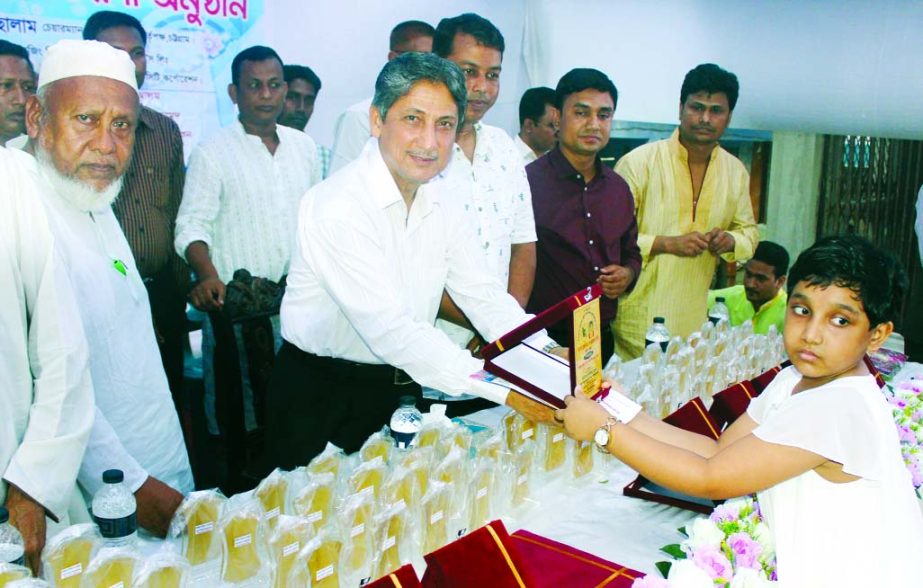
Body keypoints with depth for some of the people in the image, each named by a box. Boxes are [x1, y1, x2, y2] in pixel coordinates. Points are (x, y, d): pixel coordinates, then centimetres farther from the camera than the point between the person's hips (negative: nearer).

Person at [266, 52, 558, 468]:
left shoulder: (440, 202, 0)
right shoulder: (335, 208, -25)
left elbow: (482, 294, -3)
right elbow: (390, 331, -31)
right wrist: (504, 389, -36)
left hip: (401, 386, 7)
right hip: (320, 398, -6)